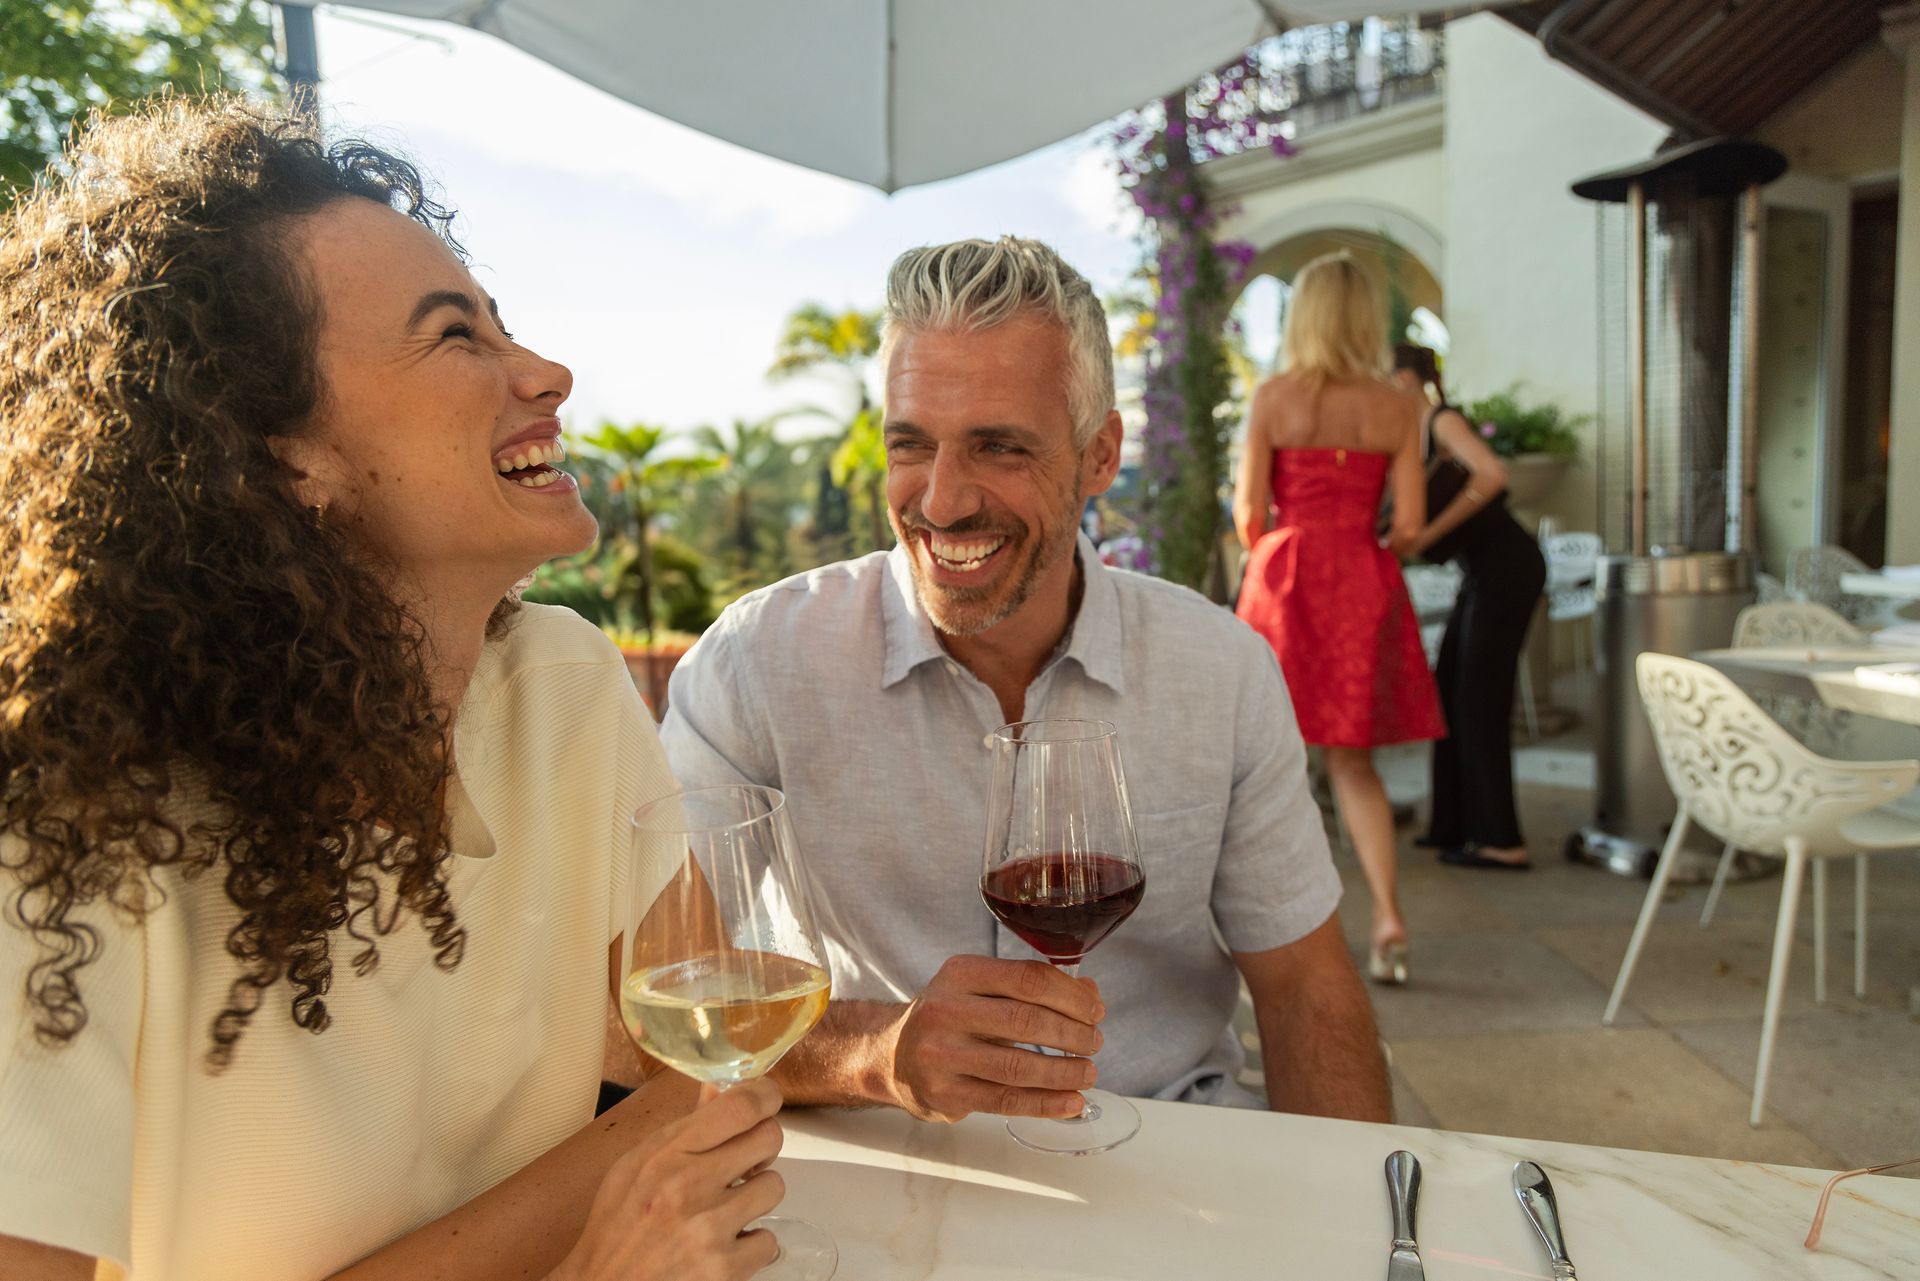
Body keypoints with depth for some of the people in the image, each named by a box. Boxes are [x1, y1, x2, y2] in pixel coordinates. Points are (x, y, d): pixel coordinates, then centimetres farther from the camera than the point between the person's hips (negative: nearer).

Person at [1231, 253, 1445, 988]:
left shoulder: (1274, 397, -3)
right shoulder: (1397, 407, 3)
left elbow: (1248, 514, -3)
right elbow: (1409, 526, 0)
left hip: (1285, 578, -2)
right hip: (1364, 586, 2)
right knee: (1353, 763, 13)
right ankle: (1388, 919, 2)